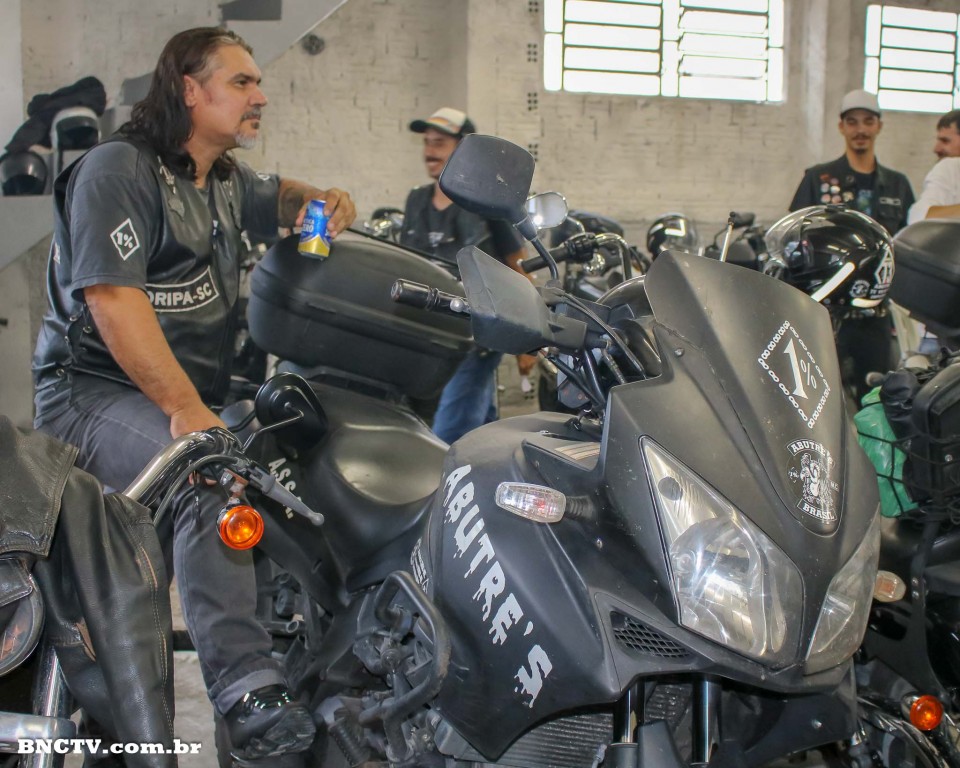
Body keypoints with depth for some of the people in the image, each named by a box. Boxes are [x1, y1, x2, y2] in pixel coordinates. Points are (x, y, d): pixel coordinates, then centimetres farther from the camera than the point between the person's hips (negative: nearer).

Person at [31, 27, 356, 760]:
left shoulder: (224, 179, 17)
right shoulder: (119, 169, -12)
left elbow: (275, 197, 37)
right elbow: (113, 301, -23)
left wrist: (322, 200, 9)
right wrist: (186, 411, -32)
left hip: (197, 395, 10)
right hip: (98, 391, -10)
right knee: (214, 476, -36)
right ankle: (247, 689, -42)